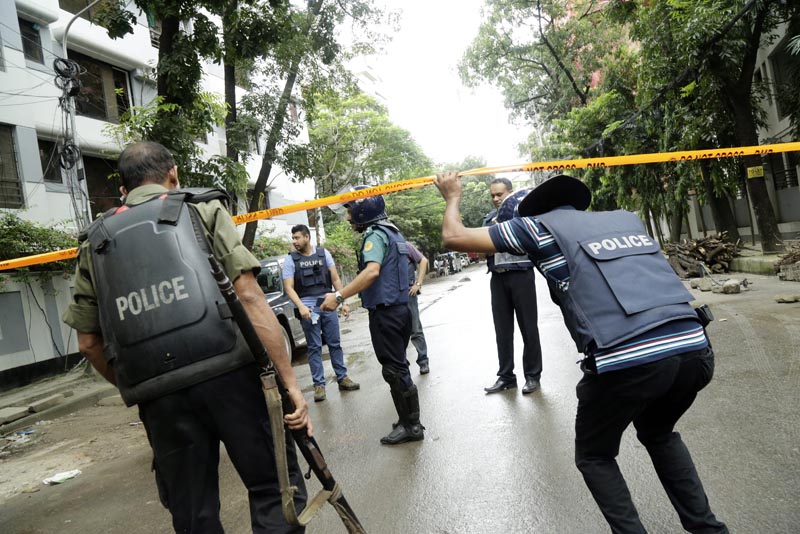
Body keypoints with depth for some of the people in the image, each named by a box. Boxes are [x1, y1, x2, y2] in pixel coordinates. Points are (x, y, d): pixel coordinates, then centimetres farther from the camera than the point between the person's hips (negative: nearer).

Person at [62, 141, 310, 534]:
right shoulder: (203, 210, 7)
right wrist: (290, 382, -6)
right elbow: (250, 297, -5)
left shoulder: (94, 241, 17)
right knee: (274, 486, 9)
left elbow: (88, 343, 17)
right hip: (228, 375, -3)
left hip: (158, 398, 4)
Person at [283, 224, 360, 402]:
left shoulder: (323, 253, 6)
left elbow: (335, 279, 6)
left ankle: (342, 378, 18)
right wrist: (301, 307, -20)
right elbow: (289, 287, -5)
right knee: (314, 347, 2)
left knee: (335, 343, 8)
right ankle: (319, 384, 9)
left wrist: (344, 302, 0)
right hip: (308, 307, -2)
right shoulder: (290, 259, 1)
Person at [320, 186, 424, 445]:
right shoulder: (393, 232, 16)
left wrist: (339, 296, -31)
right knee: (399, 368, 16)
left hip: (385, 312, -10)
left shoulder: (375, 234, -13)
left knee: (394, 370, -1)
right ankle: (409, 421, 26)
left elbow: (372, 271, -30)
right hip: (400, 308, 10)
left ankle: (411, 426, 8)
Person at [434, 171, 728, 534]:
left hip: (625, 362, -5)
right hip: (696, 351, 6)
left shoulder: (540, 225, 11)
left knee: (594, 457, 23)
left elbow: (454, 237, 16)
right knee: (659, 435, 35)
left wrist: (453, 197, 34)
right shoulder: (627, 218, 26)